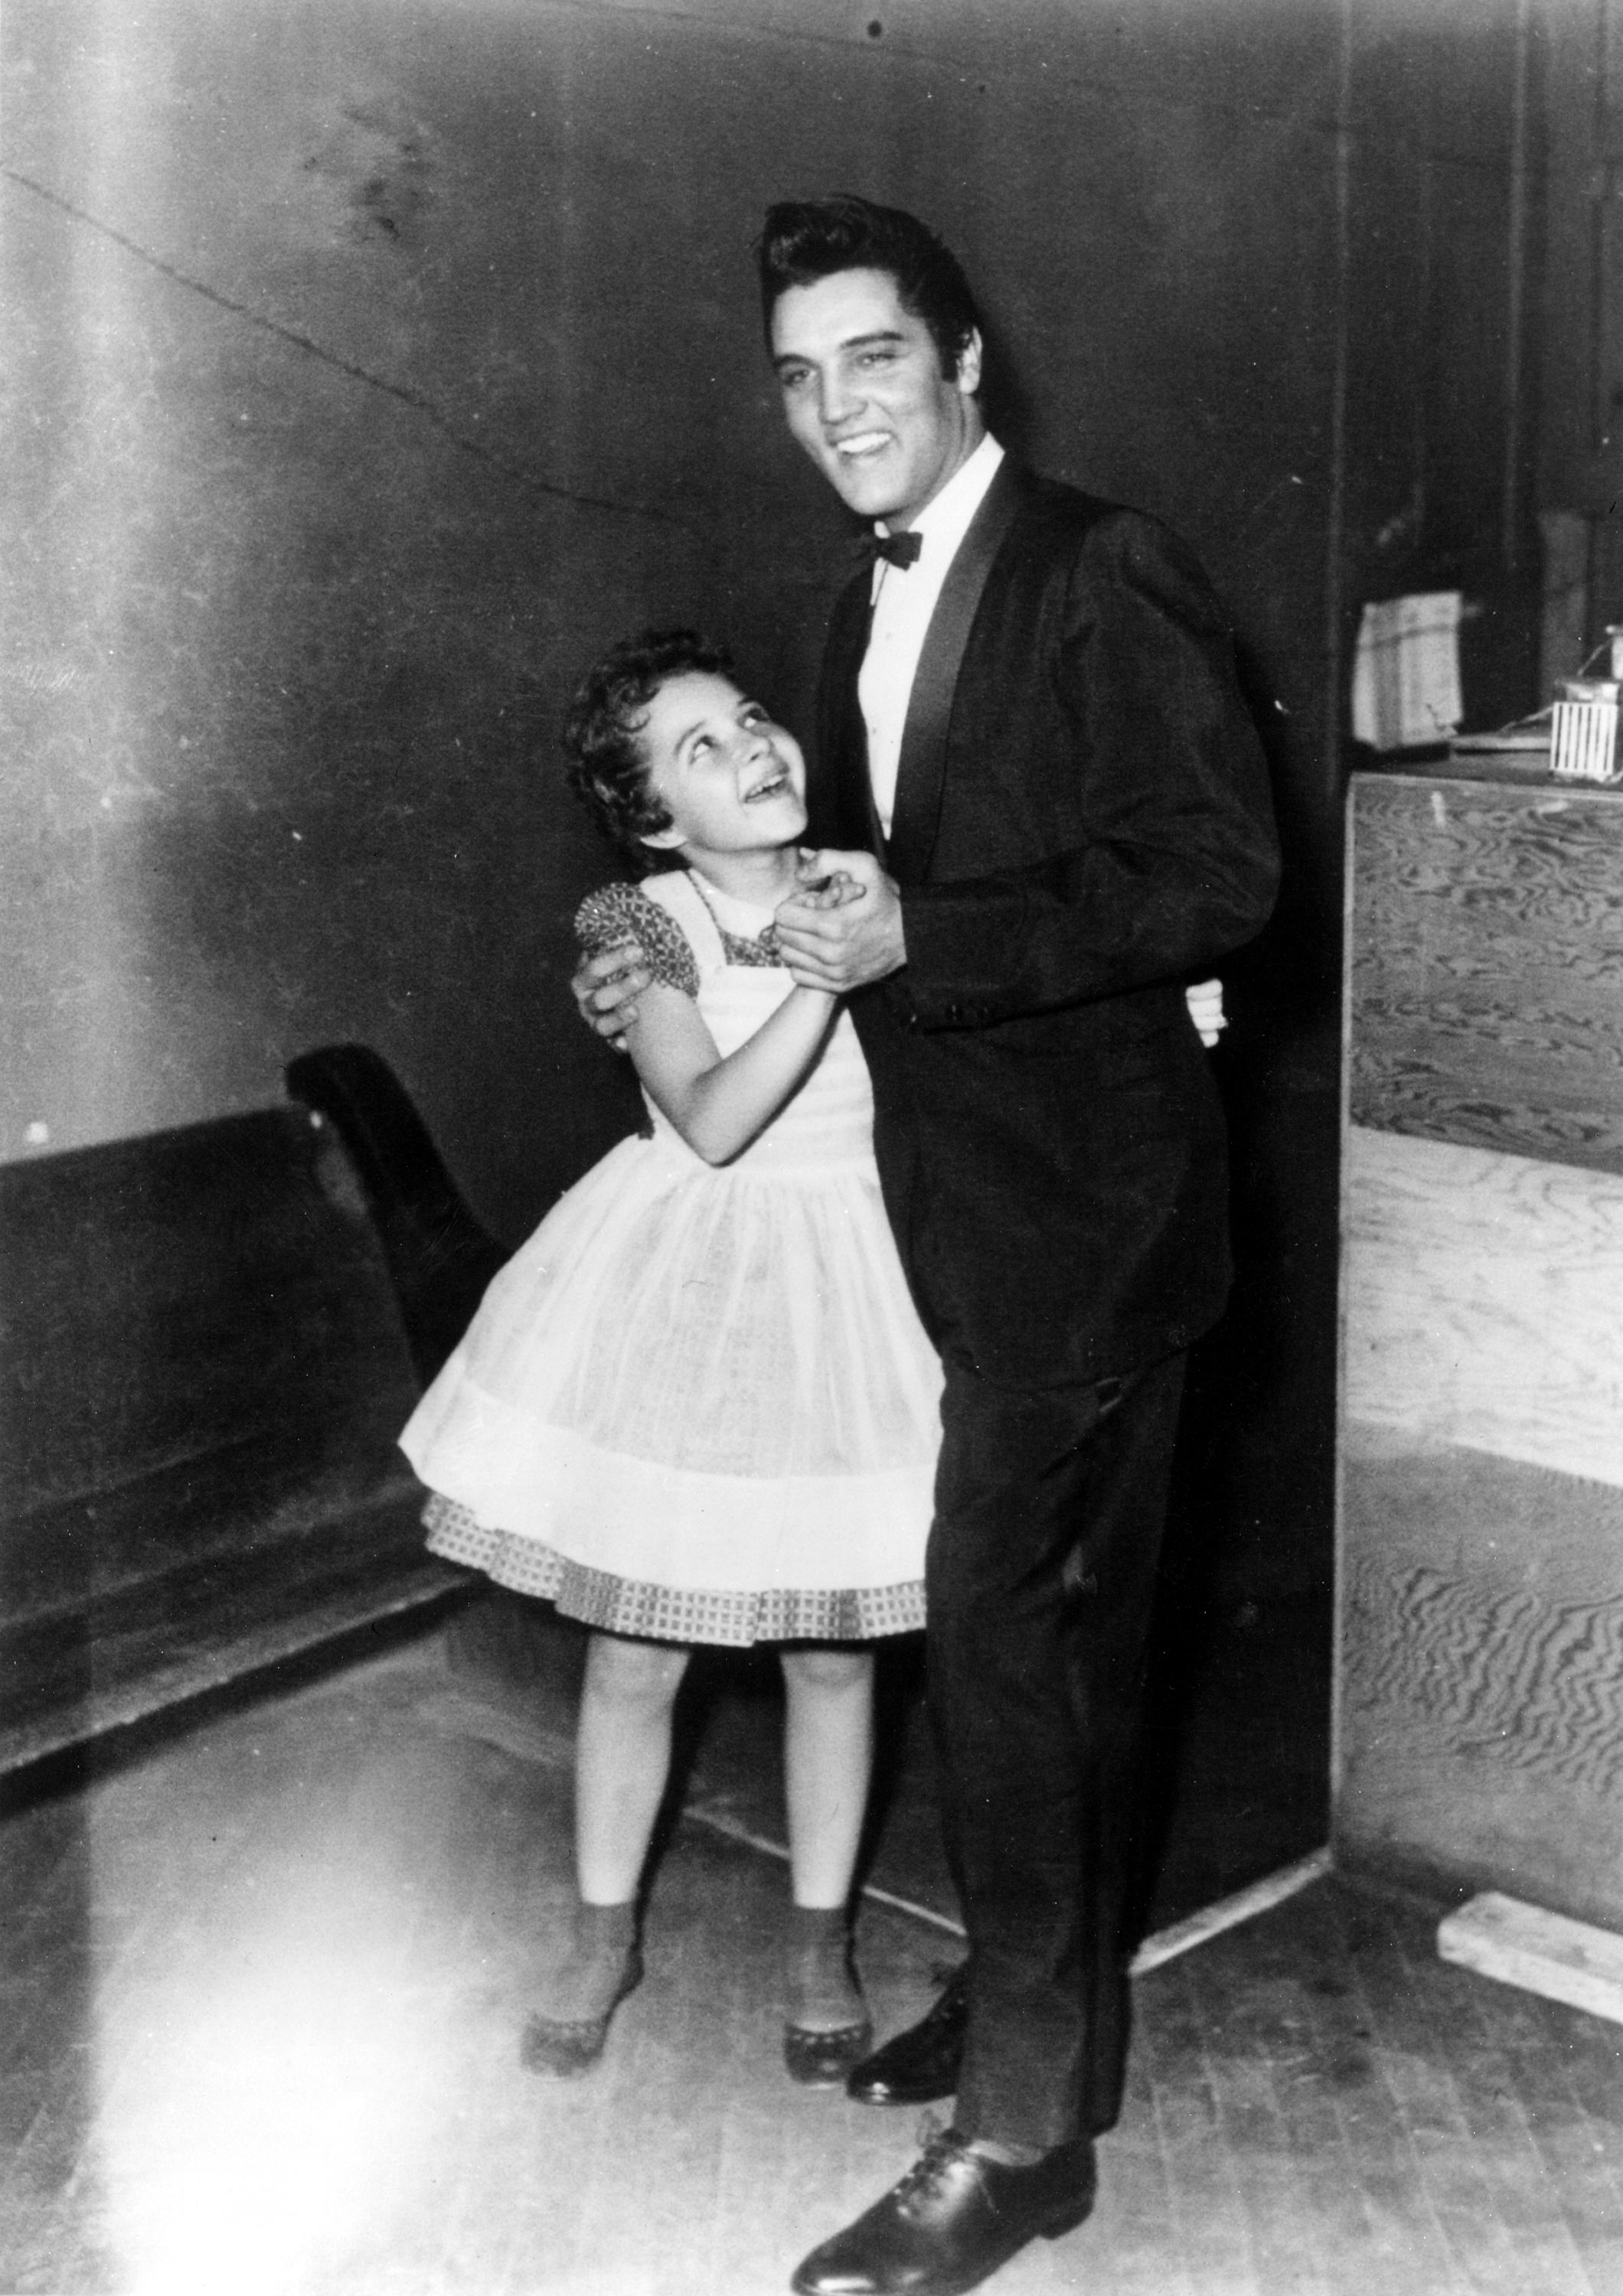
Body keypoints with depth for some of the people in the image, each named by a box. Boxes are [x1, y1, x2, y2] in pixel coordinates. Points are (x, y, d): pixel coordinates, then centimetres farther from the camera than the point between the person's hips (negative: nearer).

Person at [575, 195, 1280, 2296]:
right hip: (957, 1192, 8)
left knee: (993, 1612, -9)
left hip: (1082, 1193, -8)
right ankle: (1036, 2001, 33)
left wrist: (921, 937, -26)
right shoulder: (874, 609, 13)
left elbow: (1220, 877, -19)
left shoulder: (1102, 575, -14)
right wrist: (687, 970, 5)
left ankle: (1024, 2123, 3)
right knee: (1054, 1620, 18)